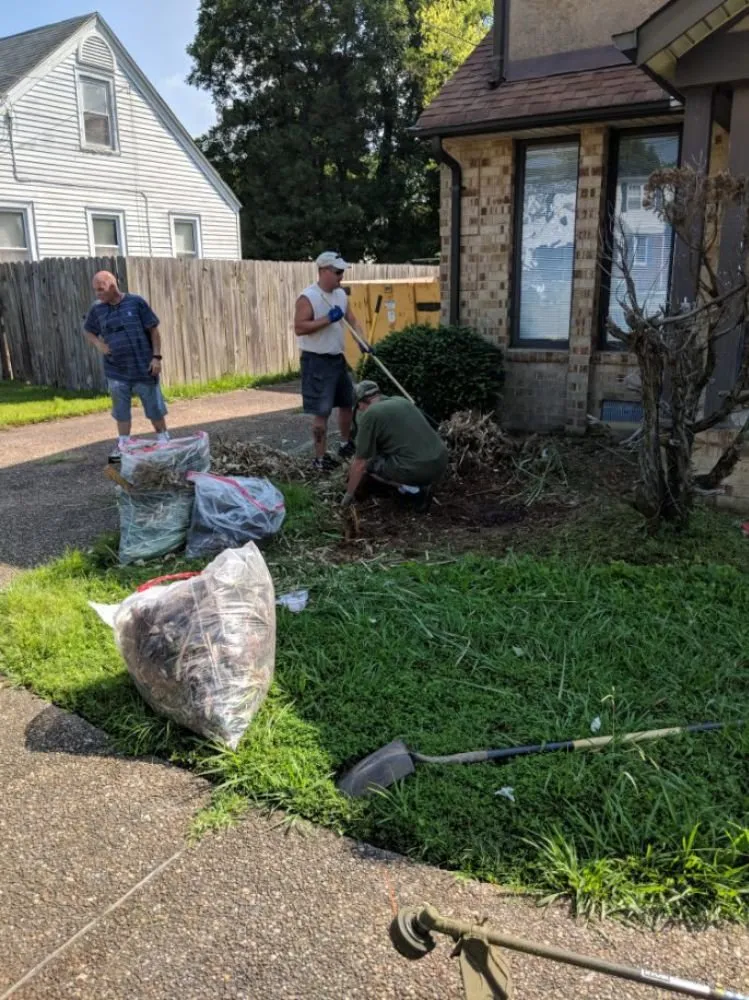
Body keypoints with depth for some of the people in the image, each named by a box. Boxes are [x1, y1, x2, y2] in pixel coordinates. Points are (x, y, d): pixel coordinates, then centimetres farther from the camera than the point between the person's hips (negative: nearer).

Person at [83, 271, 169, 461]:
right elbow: (87, 331, 19)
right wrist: (98, 344, -2)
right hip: (116, 371, 3)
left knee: (154, 406, 6)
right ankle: (123, 444, 19)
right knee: (121, 410, 9)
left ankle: (164, 440, 20)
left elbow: (154, 331, -4)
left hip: (143, 367, -3)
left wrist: (156, 357, -10)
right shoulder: (97, 309, 4)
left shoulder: (136, 302, -7)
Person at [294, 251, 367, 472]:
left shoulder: (341, 294, 8)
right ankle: (320, 458, 2)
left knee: (348, 403, 19)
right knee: (322, 411, -6)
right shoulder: (308, 297, -16)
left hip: (338, 358, 8)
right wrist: (328, 319, -25)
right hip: (317, 361, -8)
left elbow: (352, 320, 13)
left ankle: (345, 444, 37)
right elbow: (299, 328, -22)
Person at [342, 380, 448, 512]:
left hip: (417, 469, -8)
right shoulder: (400, 400, 19)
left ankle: (412, 488, 1)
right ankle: (424, 483, 15)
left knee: (366, 463, 14)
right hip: (441, 463, 8)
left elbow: (360, 464, 0)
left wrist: (349, 494, 15)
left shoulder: (369, 415, -3)